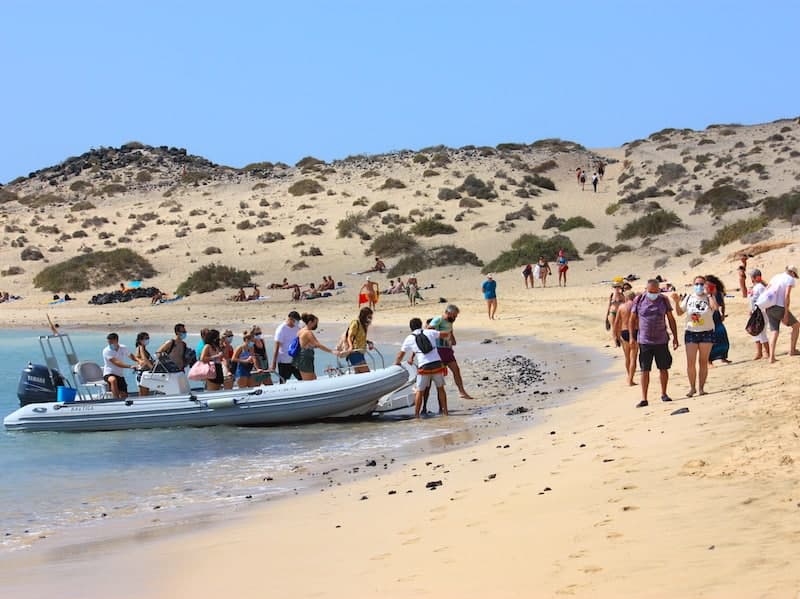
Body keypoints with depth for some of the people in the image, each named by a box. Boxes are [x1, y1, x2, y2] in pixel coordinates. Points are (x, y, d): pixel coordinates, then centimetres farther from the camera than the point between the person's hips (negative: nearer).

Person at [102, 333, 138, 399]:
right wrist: (130, 366, -35)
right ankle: (116, 399, -38)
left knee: (124, 396, -5)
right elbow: (116, 363, -25)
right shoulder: (106, 351, -14)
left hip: (120, 375, 5)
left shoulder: (123, 348, 1)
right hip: (109, 374, -5)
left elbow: (131, 356, 17)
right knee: (113, 380, -40)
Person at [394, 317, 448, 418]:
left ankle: (416, 414, 6)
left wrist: (396, 364, 34)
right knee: (440, 388, 17)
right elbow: (445, 334, 21)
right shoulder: (429, 332, 10)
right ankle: (444, 411, 19)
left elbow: (400, 355, 17)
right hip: (437, 363, 2)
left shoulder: (409, 339, 8)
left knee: (419, 391, 8)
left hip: (424, 367, -2)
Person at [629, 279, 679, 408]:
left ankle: (664, 394, 25)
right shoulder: (639, 301, -2)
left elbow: (671, 319, 8)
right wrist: (631, 337, -3)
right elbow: (632, 320, 5)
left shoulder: (664, 300, 2)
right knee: (645, 370, -3)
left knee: (663, 368, 8)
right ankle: (644, 399, 0)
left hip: (661, 341, 2)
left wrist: (675, 337, 5)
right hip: (644, 342, -1)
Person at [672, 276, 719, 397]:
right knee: (690, 363, -3)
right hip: (691, 333, 2)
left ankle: (701, 388, 9)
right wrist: (677, 302, -6)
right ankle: (692, 387, 9)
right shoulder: (689, 297, 6)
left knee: (703, 362, 2)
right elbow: (680, 312, 10)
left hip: (707, 333, -2)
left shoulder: (709, 297, -3)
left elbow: (715, 307, -24)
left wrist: (709, 294, -18)